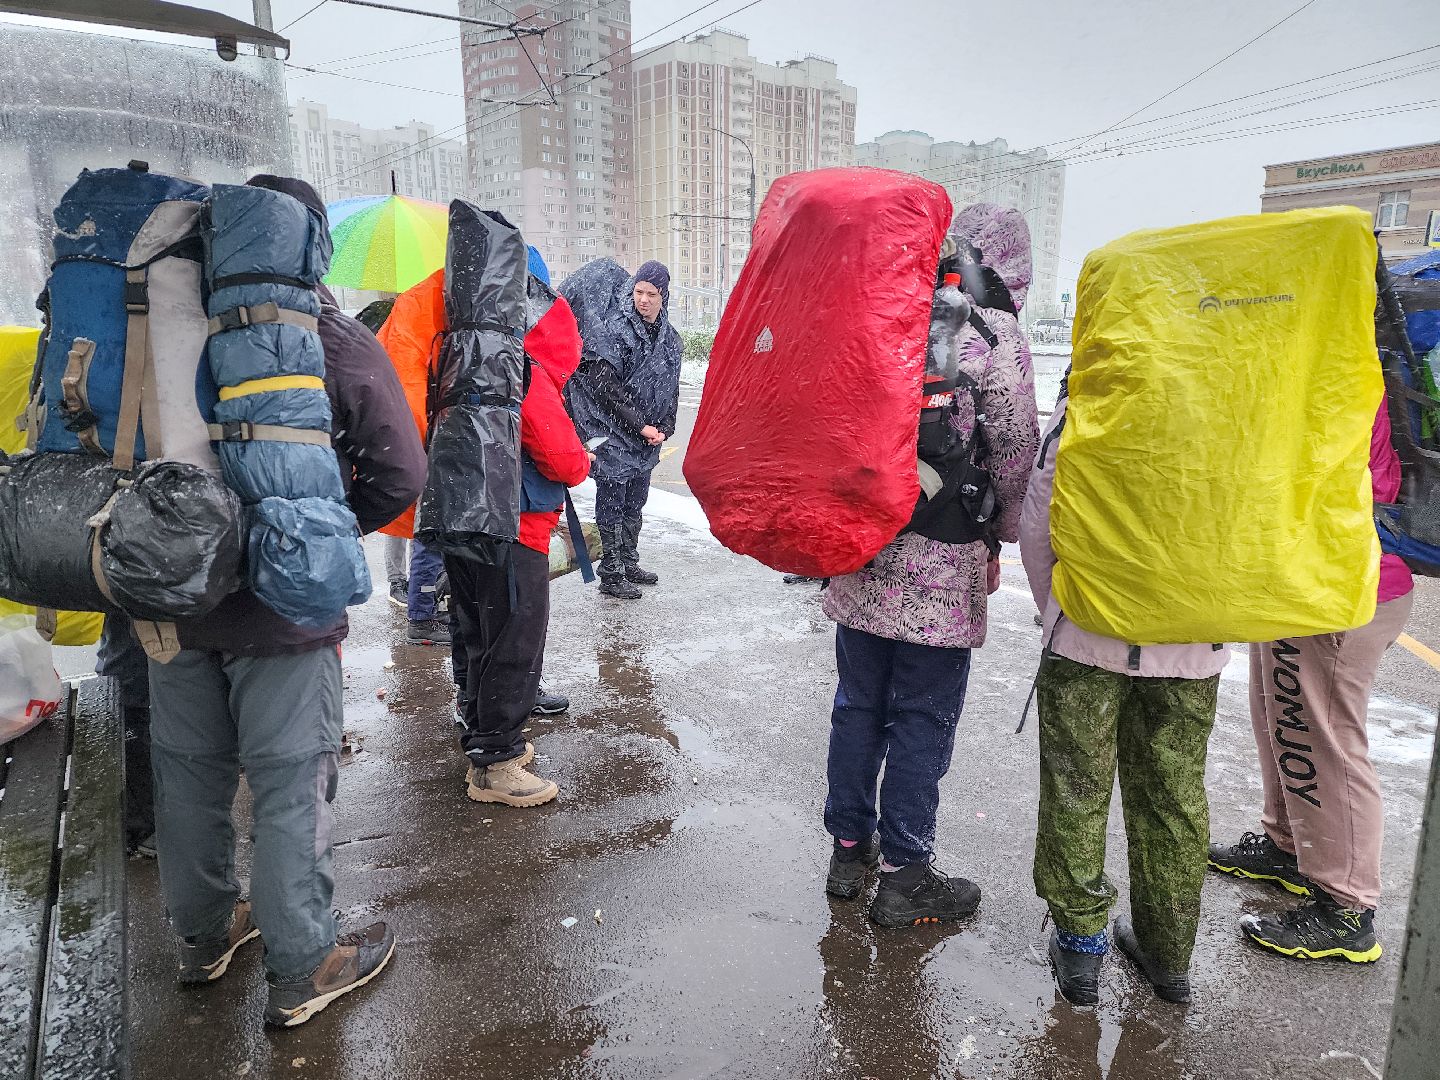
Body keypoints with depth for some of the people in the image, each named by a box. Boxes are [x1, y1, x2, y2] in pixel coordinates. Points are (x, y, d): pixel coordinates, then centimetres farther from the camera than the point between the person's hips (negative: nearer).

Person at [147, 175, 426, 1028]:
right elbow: (399, 475, -14)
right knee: (291, 784, 6)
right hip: (282, 604, -5)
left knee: (189, 772, 19)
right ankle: (303, 968, 18)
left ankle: (206, 933, 38)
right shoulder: (339, 341, -11)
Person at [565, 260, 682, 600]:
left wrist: (663, 428, 0)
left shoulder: (670, 338, 8)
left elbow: (672, 389, 15)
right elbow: (605, 386, -17)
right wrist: (639, 425, -16)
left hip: (648, 437, 7)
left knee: (635, 502, 17)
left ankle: (629, 563, 30)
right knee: (612, 503, -1)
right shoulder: (616, 330, -13)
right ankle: (611, 575, 7)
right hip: (615, 435, -7)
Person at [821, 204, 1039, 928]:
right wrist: (999, 540, 9)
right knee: (924, 717, 6)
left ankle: (848, 848, 30)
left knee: (859, 703, 16)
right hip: (941, 567, -5)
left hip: (859, 552, 6)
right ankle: (904, 877, 17)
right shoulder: (995, 333, -9)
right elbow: (1014, 454, -7)